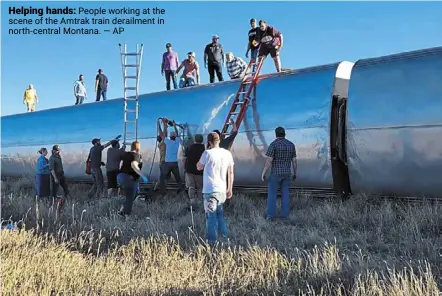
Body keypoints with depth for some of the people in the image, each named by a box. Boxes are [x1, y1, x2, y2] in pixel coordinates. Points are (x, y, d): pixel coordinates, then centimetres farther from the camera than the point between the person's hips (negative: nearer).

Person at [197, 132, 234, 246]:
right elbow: (231, 173, 9)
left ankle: (212, 242, 0)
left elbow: (199, 167, 4)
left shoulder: (207, 153, -10)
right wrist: (230, 189, 17)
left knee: (211, 216, 0)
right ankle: (225, 237, 25)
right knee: (220, 214, 21)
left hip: (210, 190, -5)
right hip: (222, 190, 5)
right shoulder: (227, 153, 4)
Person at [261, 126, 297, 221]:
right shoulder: (291, 145, 0)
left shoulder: (273, 144, -14)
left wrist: (263, 173, -10)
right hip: (286, 173, 4)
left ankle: (271, 214, 2)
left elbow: (269, 161, -18)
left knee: (272, 193, 5)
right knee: (285, 194, 12)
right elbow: (294, 161, 3)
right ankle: (284, 214, 12)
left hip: (275, 173, -4)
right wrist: (294, 173, 16)